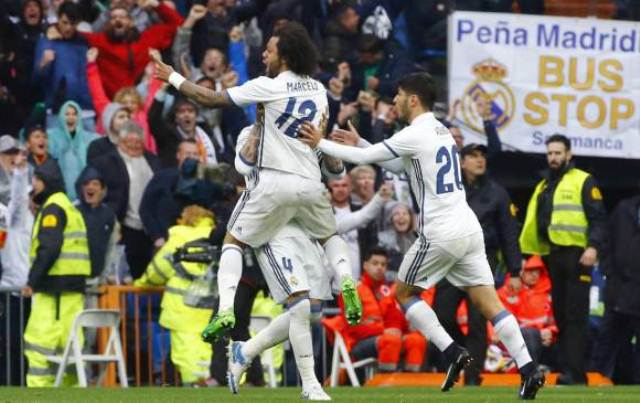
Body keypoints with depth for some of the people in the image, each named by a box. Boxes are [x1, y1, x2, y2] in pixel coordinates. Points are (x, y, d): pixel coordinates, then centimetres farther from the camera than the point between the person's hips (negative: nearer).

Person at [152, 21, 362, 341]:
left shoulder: (268, 87, -7)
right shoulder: (318, 90, 9)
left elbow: (210, 99, -3)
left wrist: (172, 77, 8)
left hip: (274, 181, -4)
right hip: (310, 181, 4)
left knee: (233, 241, 11)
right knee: (329, 236, 28)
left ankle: (225, 310, -7)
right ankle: (347, 283, -1)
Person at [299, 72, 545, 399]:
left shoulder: (415, 135, -9)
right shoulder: (441, 131, 18)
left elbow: (364, 158, -7)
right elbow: (400, 164, 29)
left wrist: (321, 144, 5)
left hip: (441, 233, -8)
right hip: (469, 229, 8)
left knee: (404, 292, 10)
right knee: (489, 302, 3)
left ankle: (453, 353, -1)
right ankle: (529, 370, -10)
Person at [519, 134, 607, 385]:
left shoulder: (583, 181, 1)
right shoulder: (543, 187, 22)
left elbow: (598, 217, -6)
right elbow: (533, 222, 23)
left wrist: (593, 246, -19)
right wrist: (525, 255, 17)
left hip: (576, 255, -7)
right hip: (553, 256, 7)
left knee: (575, 315, -10)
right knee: (560, 315, 7)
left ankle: (574, 372, -15)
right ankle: (571, 369, 10)